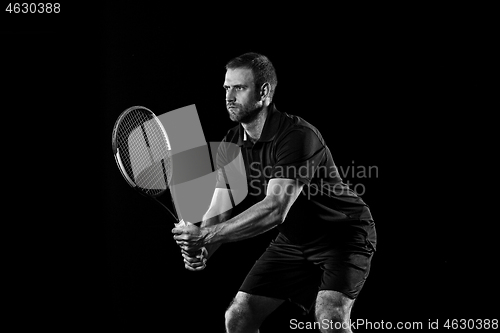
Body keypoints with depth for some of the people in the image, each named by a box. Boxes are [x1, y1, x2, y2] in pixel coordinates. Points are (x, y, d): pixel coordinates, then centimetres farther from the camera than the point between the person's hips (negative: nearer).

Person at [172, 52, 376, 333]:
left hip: (343, 237, -7)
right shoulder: (231, 146, -4)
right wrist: (200, 250, -31)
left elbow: (275, 209, -38)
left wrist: (206, 237, -42)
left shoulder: (298, 136, -29)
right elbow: (219, 212, -9)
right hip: (292, 243, 7)